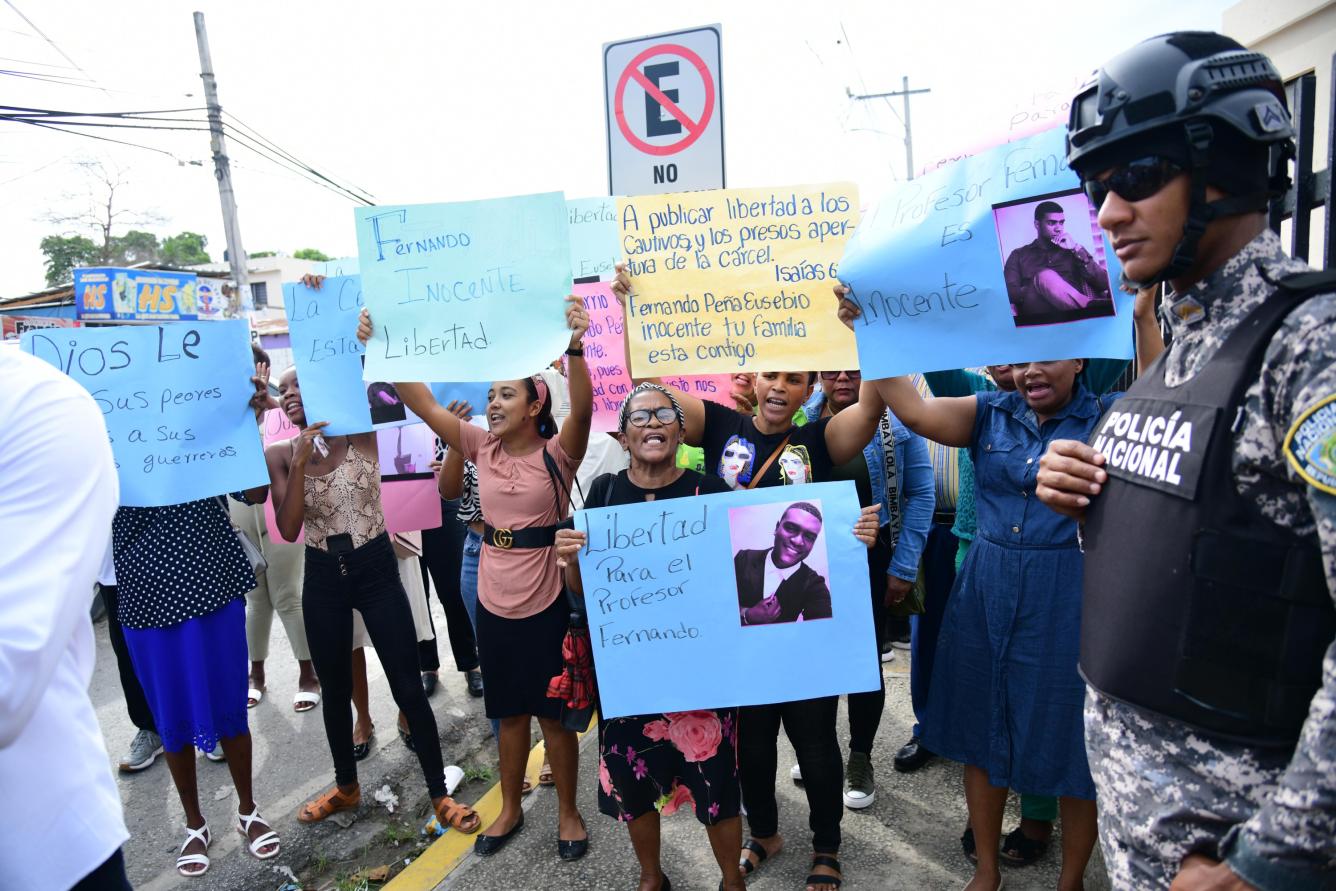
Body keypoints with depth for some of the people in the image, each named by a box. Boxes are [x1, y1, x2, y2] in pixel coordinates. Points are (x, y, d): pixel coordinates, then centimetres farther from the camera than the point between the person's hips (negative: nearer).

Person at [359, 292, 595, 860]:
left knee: (553, 713, 11)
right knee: (508, 712, 20)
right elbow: (420, 402, -6)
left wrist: (574, 348, -48)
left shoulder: (557, 453, -12)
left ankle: (568, 811, 32)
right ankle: (510, 808, 40)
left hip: (546, 605, -4)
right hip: (492, 603, 5)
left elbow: (583, 409, -32)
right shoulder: (482, 447, 0)